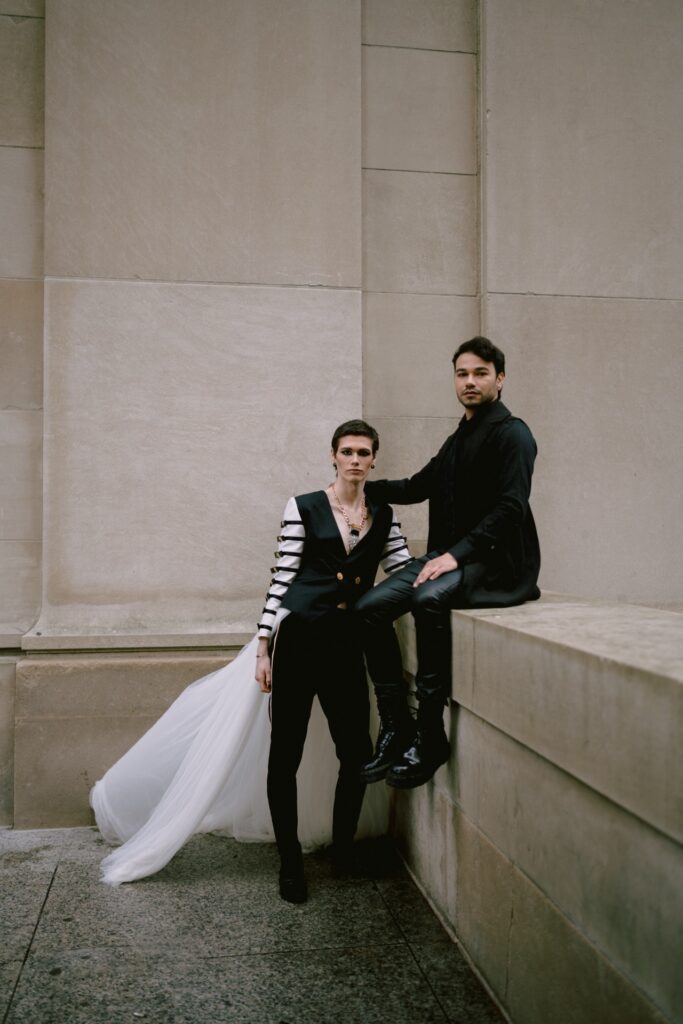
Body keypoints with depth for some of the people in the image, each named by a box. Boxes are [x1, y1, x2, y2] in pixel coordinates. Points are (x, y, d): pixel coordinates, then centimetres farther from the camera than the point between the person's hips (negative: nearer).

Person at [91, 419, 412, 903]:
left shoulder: (384, 515, 10)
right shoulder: (303, 508, 0)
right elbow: (282, 578, -1)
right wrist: (262, 645, -4)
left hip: (348, 644, 3)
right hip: (298, 636, -3)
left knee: (357, 754, 5)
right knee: (285, 753, 1)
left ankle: (342, 850, 28)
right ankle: (291, 861, 18)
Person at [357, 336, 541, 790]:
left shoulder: (512, 433, -5)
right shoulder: (460, 438, 20)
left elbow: (510, 507, -17)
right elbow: (418, 487, 29)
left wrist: (457, 555, -26)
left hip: (498, 561, -8)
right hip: (452, 556, 8)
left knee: (429, 599, -36)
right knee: (370, 607, -11)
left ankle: (431, 737, -24)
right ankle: (395, 730, -8)